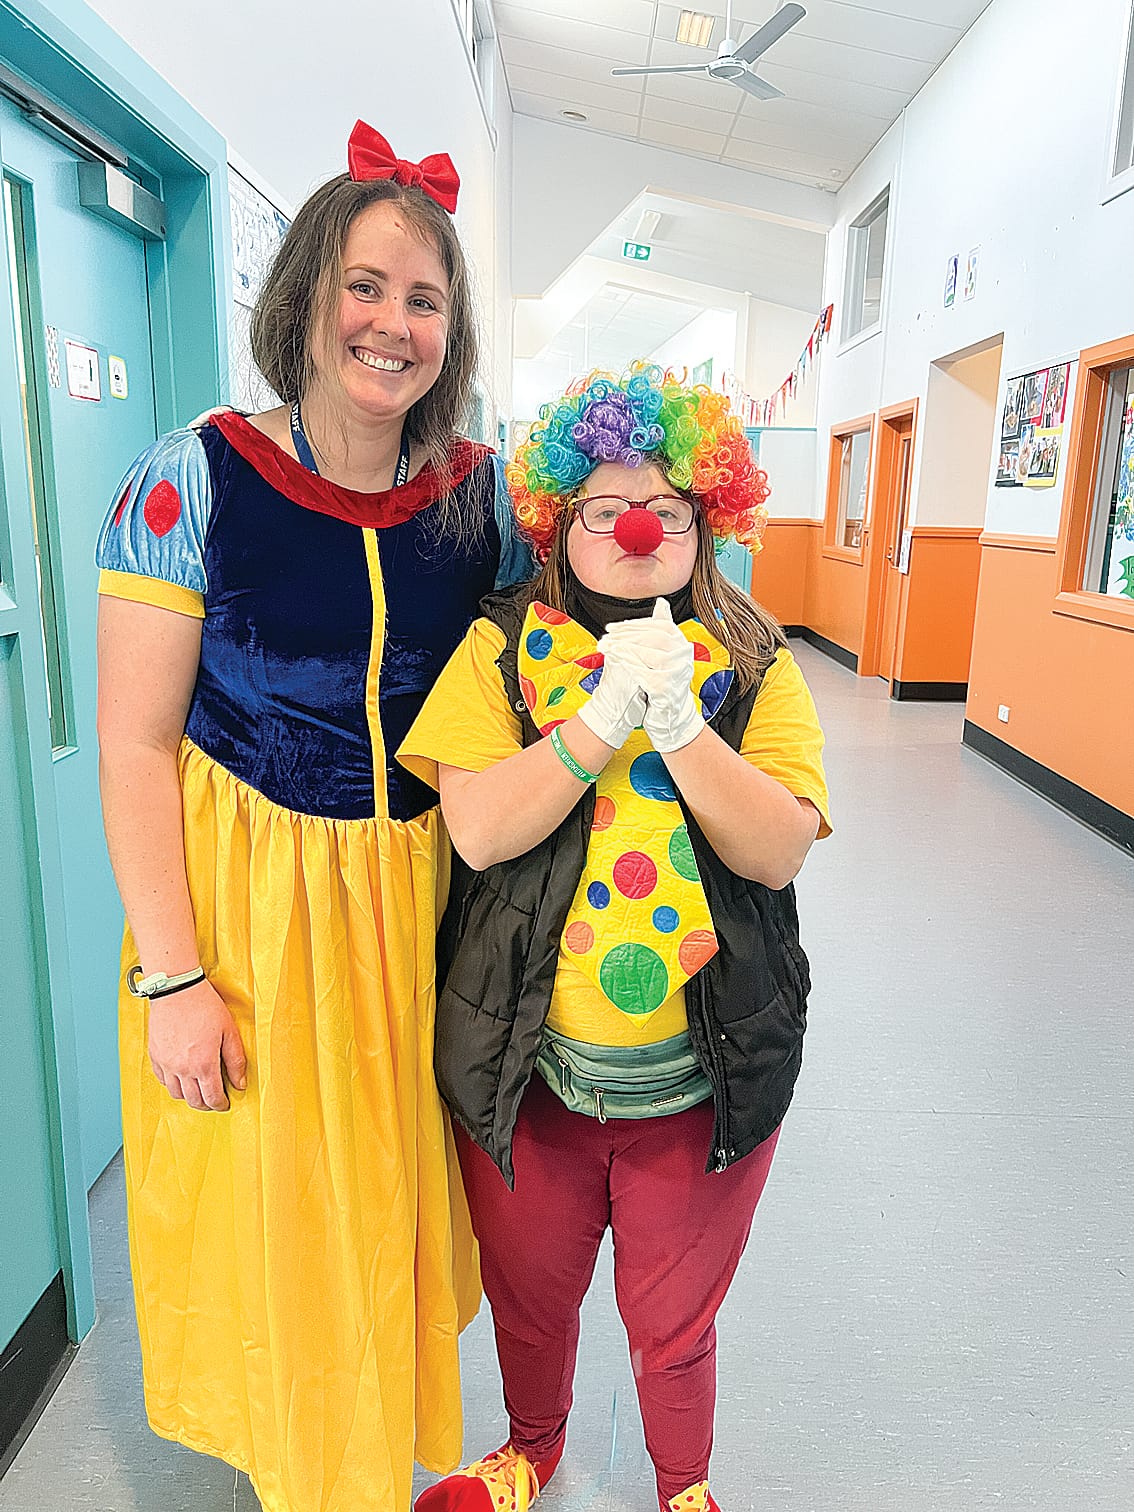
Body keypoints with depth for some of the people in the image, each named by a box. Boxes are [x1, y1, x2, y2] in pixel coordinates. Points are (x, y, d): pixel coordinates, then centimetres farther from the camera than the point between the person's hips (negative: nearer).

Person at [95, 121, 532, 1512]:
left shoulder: (480, 493, -2)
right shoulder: (193, 482, -11)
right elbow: (135, 744, -10)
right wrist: (172, 978, -12)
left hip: (422, 899, 3)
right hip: (250, 902, -2)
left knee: (391, 1201, 20)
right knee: (269, 1213, 14)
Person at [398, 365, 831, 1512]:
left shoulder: (755, 668, -3)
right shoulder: (503, 647, -5)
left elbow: (779, 851, -13)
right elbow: (477, 827, -16)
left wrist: (677, 719, -26)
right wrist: (608, 714, -26)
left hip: (701, 1075, 0)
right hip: (526, 1067, 1)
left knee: (674, 1322, 20)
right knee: (530, 1296, 25)